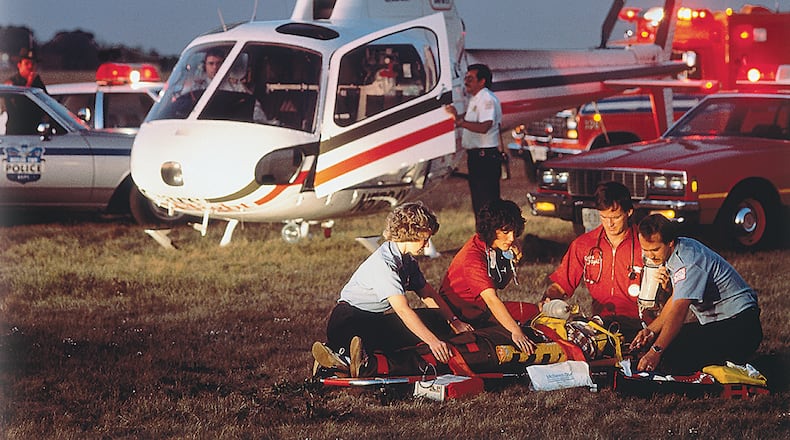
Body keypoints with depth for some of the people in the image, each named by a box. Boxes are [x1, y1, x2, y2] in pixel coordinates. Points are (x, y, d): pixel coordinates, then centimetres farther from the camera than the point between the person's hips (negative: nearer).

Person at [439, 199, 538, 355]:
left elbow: (500, 284, 12)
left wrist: (512, 261, -7)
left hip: (482, 307, 9)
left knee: (533, 311, -6)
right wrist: (515, 331, -46)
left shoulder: (497, 247, 0)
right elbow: (491, 299, -37)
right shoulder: (472, 255, -27)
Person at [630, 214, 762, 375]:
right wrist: (651, 330, 3)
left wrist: (655, 351, -36)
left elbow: (678, 311, -31)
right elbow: (676, 300, 15)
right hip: (714, 323, 10)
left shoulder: (689, 263, -23)